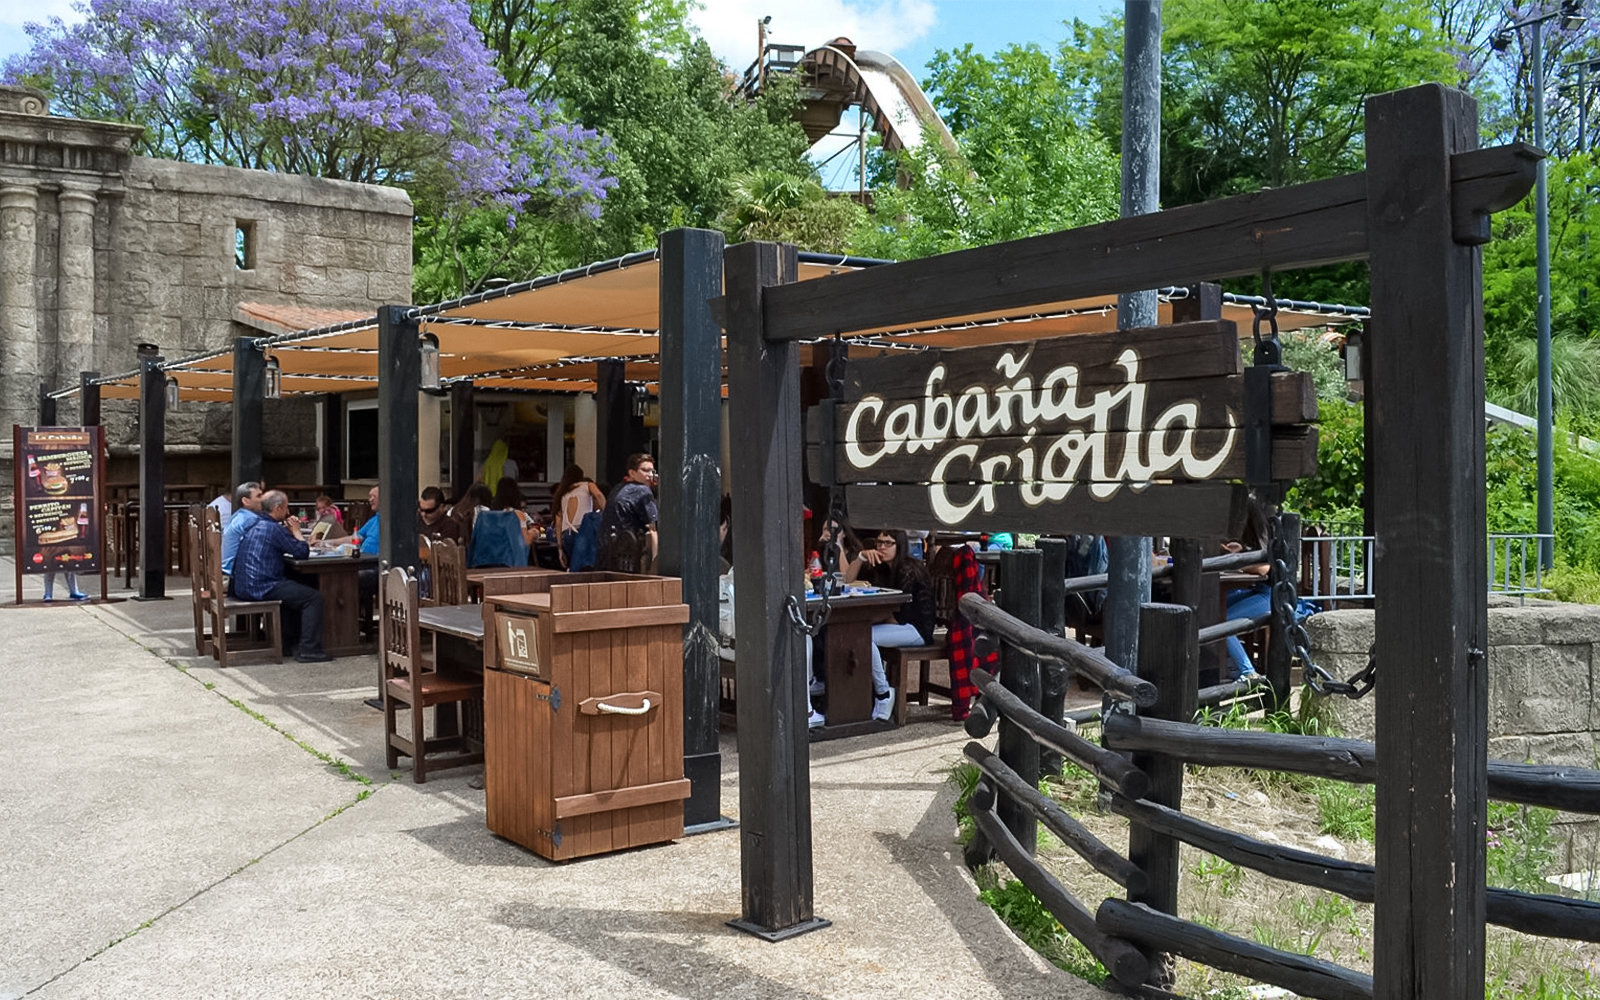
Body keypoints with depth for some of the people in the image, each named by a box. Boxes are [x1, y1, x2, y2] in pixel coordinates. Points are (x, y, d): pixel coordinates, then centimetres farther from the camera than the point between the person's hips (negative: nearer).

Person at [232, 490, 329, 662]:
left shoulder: (252, 523, 14)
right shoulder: (273, 528, -16)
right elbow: (302, 552, -13)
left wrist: (290, 531, 10)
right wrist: (296, 531, 2)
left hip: (243, 586, 10)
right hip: (261, 588, -10)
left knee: (296, 589, 30)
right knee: (313, 597, -10)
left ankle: (289, 642, 34)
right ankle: (308, 650, -14)